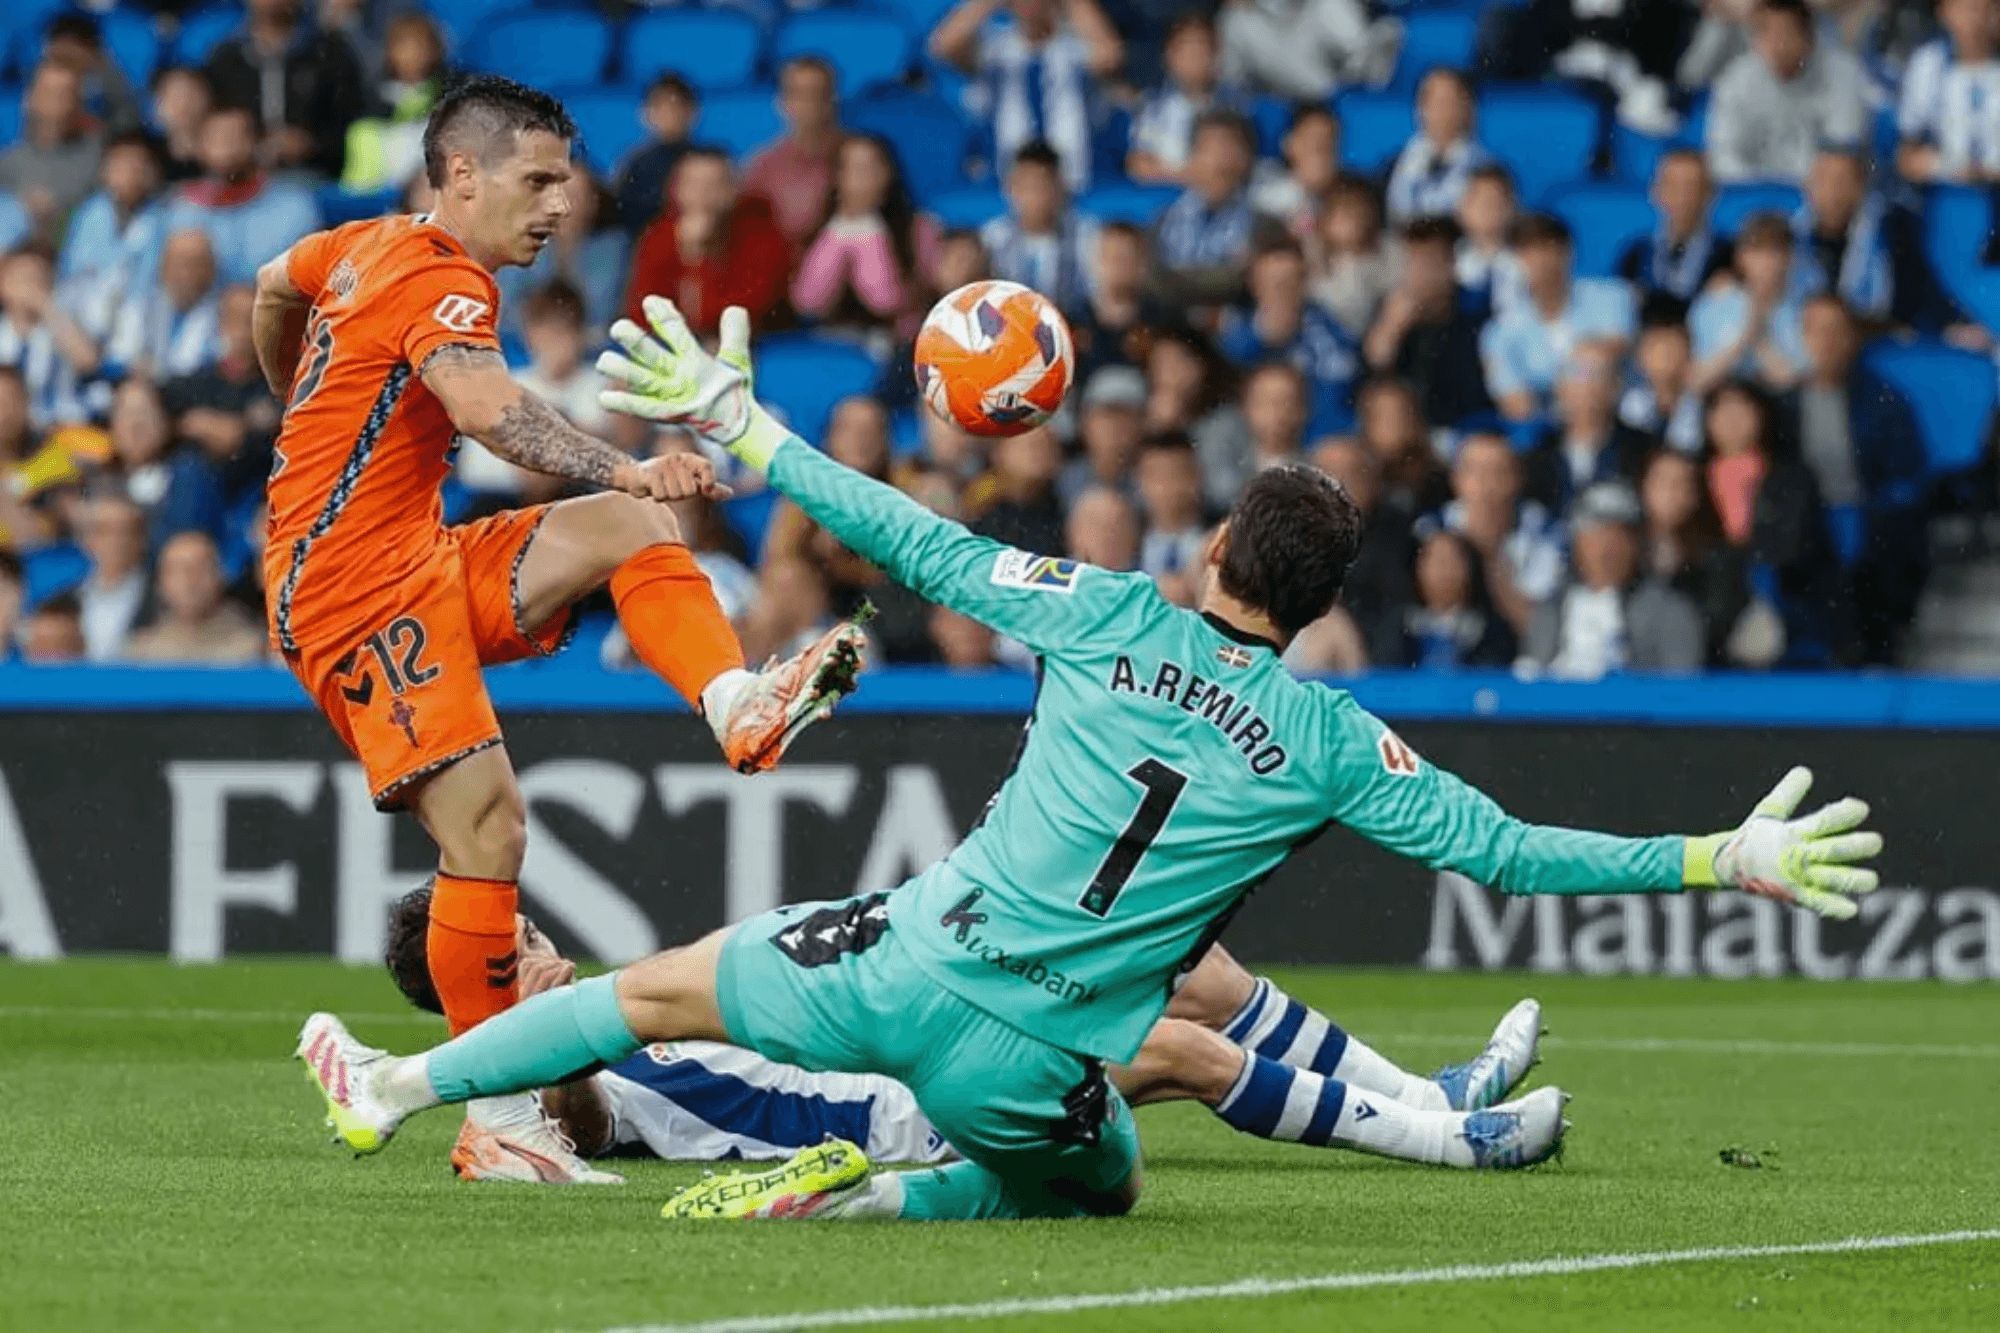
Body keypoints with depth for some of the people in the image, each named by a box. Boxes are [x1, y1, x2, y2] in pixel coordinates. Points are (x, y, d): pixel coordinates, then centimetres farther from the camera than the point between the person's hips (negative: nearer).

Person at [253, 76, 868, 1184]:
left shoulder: (371, 247, 14)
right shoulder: (440, 281, -16)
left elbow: (274, 289, 35)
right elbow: (489, 407, -37)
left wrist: (308, 417, 49)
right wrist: (628, 469, -49)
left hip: (417, 563, 10)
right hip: (355, 590, -10)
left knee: (629, 529, -1)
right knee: (484, 823, -17)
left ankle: (737, 706, -24)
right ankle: (499, 1116, -12)